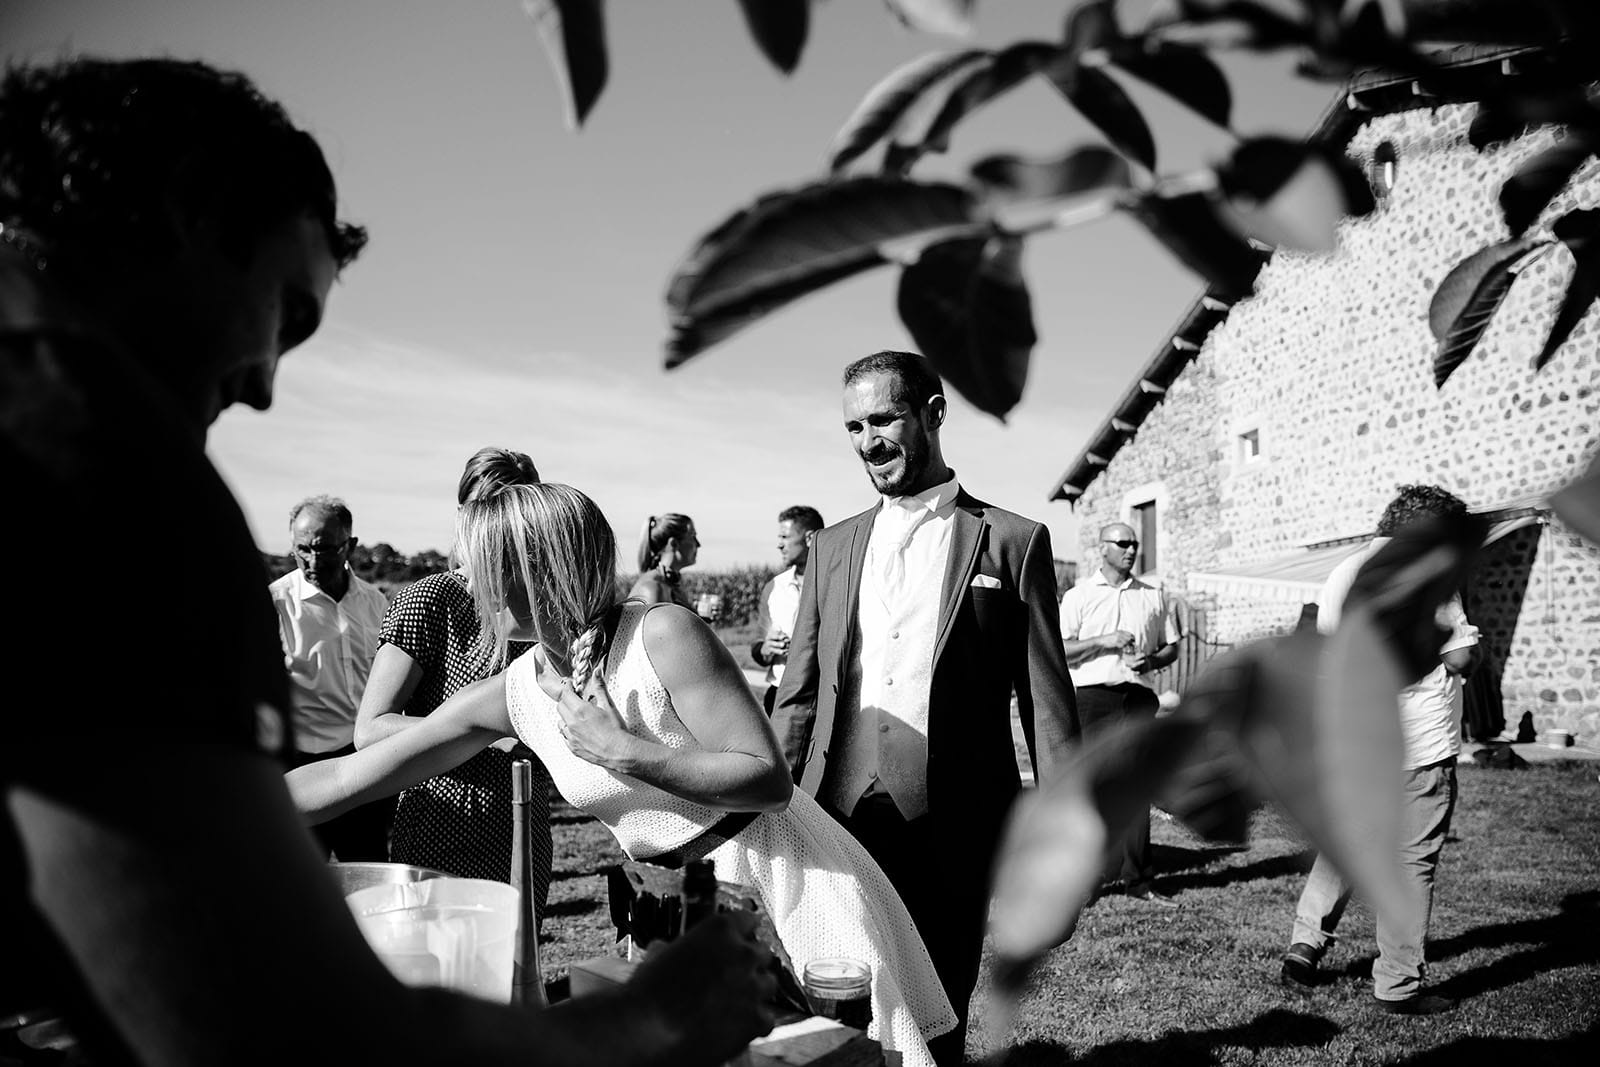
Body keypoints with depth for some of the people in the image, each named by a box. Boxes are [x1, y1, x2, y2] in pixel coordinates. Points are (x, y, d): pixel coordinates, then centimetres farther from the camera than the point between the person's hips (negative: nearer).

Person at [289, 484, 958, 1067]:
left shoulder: (664, 635, -21)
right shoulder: (512, 695, -5)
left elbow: (771, 781, -23)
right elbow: (345, 778, 0)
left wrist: (622, 752, -27)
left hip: (781, 879, -5)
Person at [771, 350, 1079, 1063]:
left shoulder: (1012, 541, 3)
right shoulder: (832, 549, 14)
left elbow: (1046, 702, 1)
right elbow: (798, 697, 14)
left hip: (950, 819, -3)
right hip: (837, 811, 3)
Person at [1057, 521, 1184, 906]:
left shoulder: (1154, 597, 14)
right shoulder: (1078, 596, 4)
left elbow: (1172, 646, 18)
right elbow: (1058, 650, -3)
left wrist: (1151, 660, -3)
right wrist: (1103, 641, -14)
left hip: (1138, 697, 3)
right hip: (1092, 697, -3)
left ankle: (1137, 878, 7)